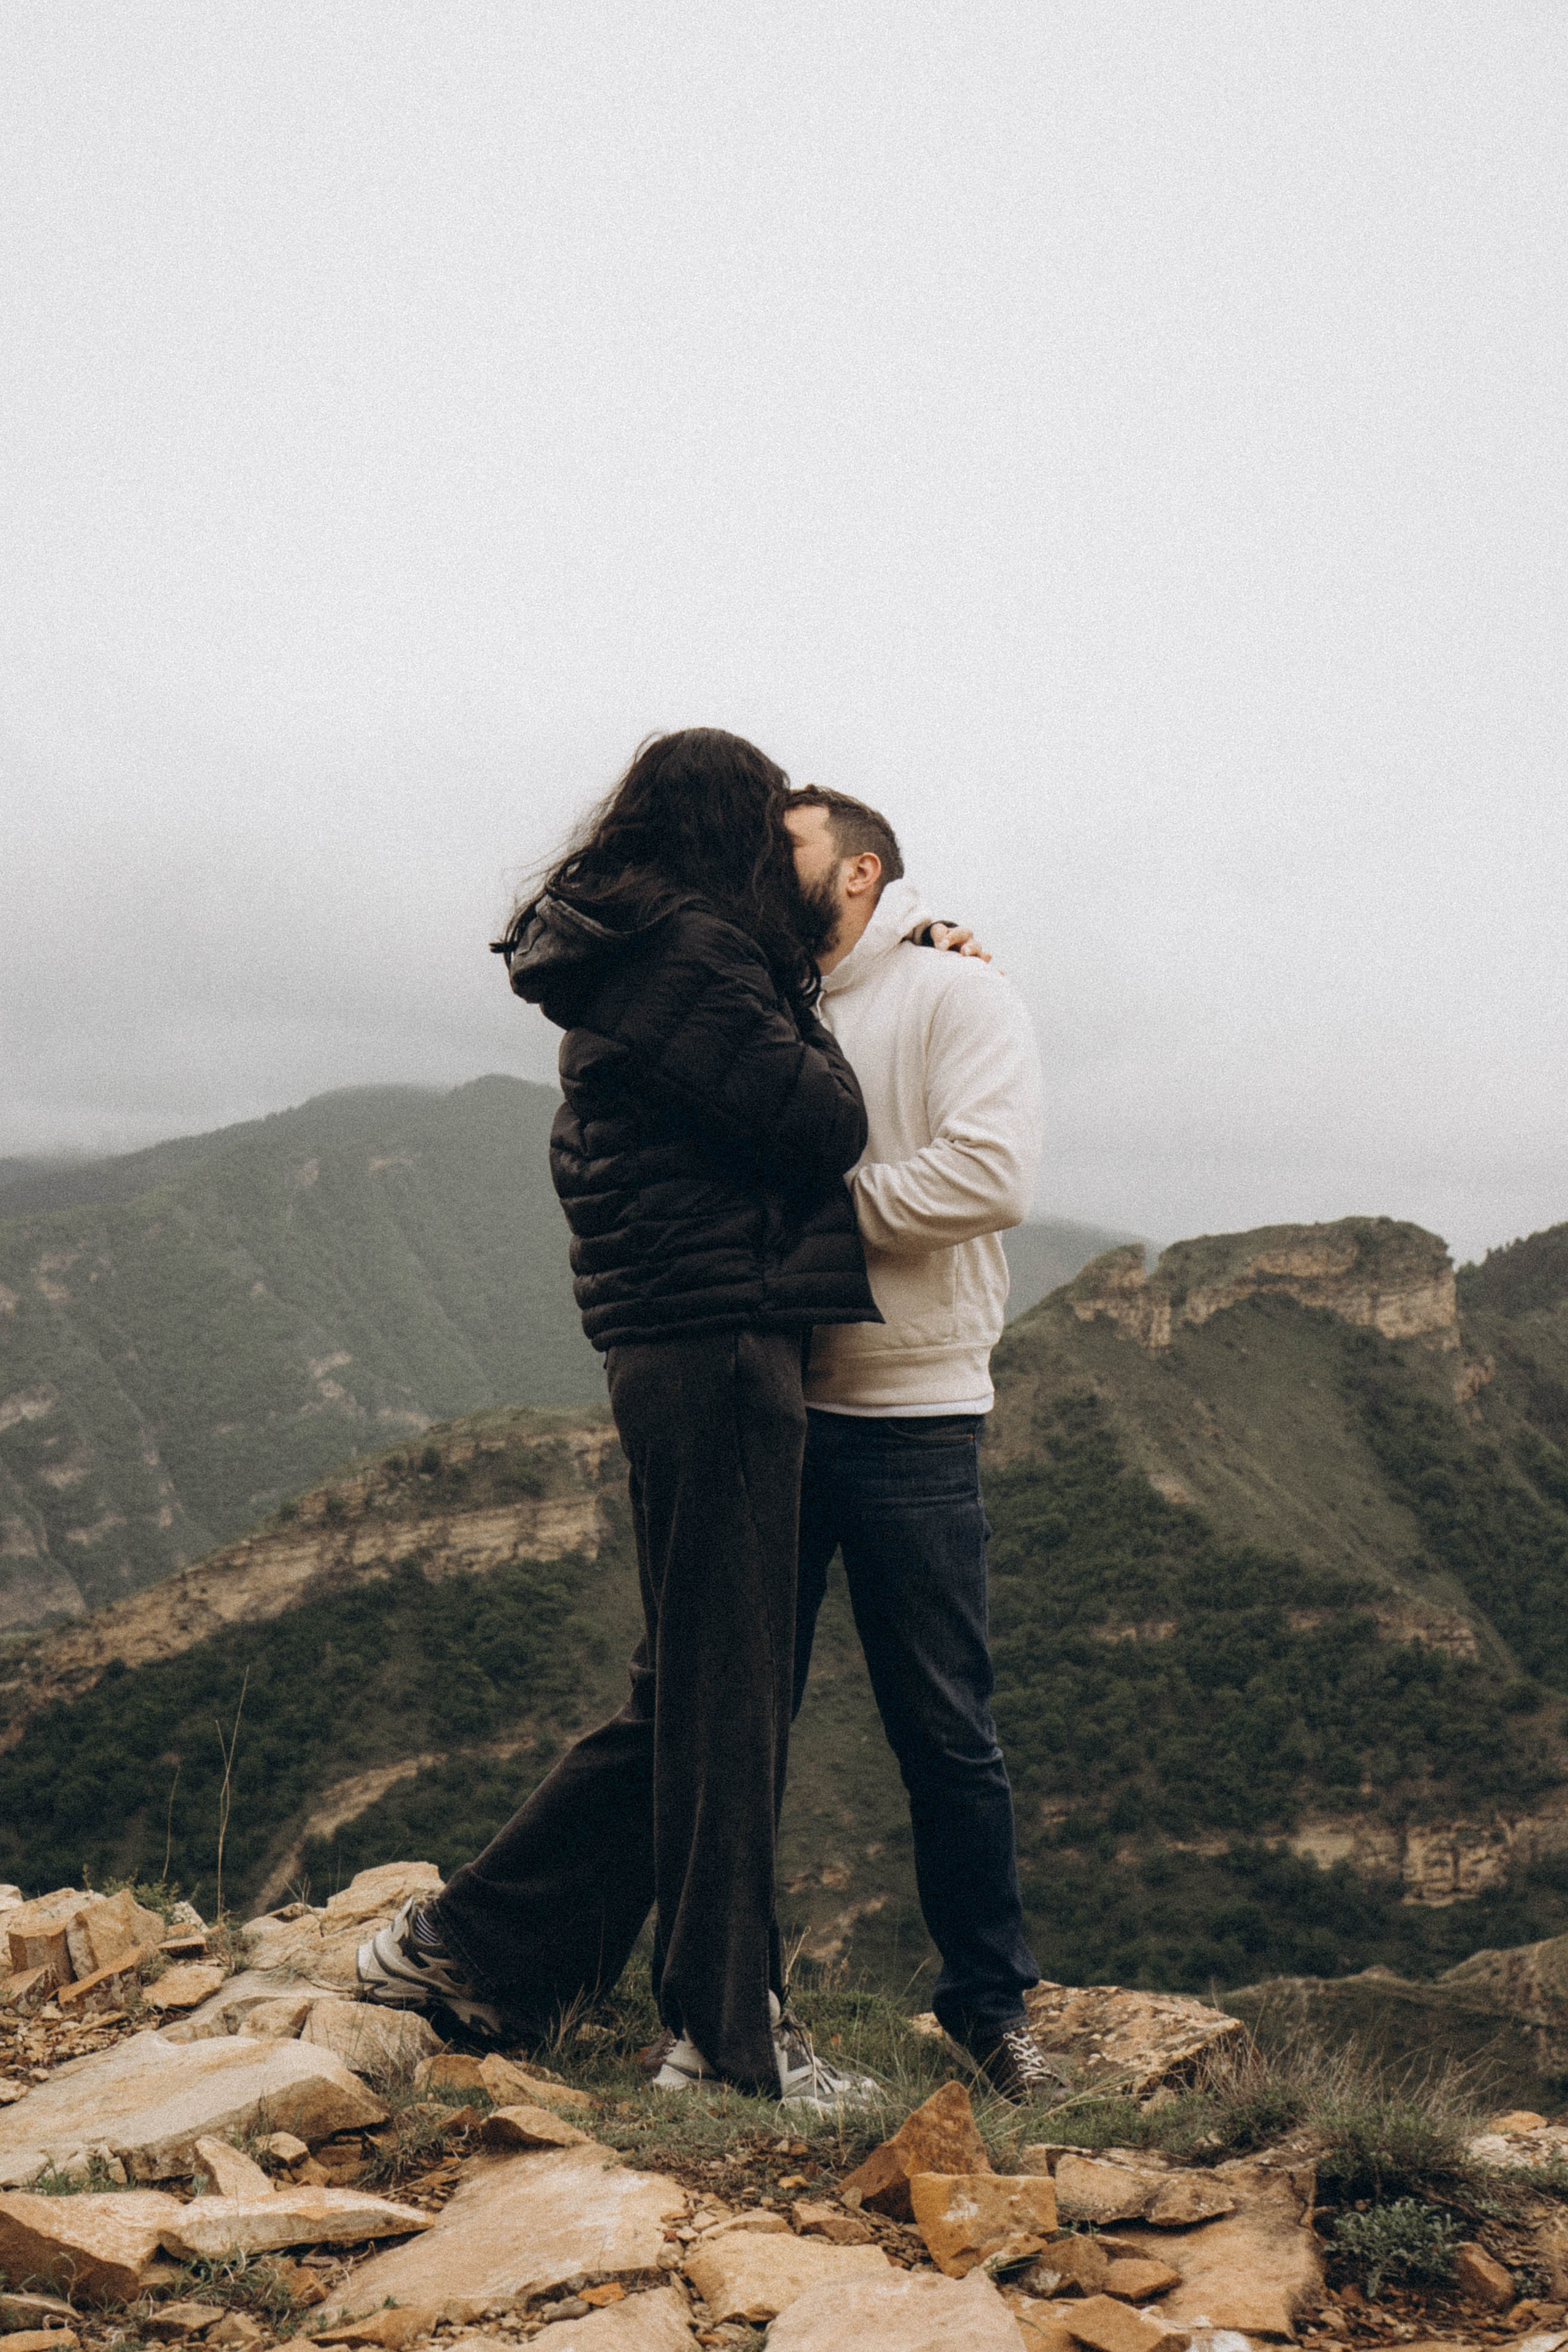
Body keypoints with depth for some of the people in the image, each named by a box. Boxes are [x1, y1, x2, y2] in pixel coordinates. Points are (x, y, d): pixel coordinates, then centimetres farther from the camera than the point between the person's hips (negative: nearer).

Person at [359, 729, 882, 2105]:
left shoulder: (620, 966, 18)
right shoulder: (691, 953, -12)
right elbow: (824, 1125, -15)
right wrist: (802, 1023, 6)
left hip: (668, 1355, 10)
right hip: (722, 1347, -10)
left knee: (685, 1690, 15)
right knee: (726, 1692, -1)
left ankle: (464, 1945, 22)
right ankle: (732, 2028, 11)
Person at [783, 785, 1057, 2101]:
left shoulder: (958, 994, -2)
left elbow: (992, 1176, -17)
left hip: (910, 1416, -5)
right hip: (768, 1404, 5)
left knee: (946, 1730, 3)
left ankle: (990, 2001, 19)